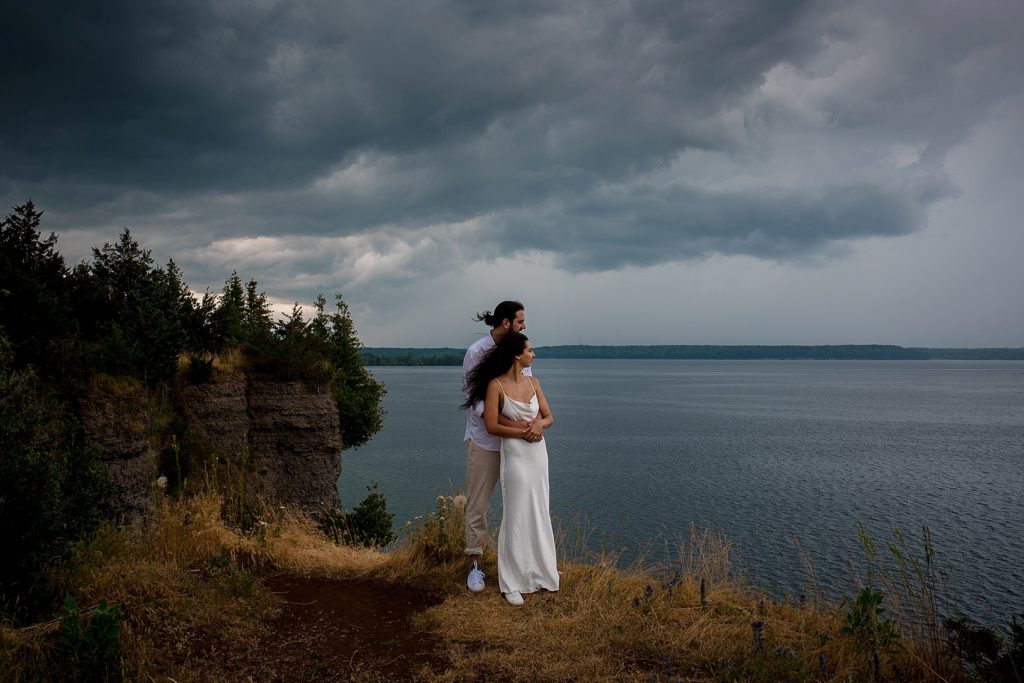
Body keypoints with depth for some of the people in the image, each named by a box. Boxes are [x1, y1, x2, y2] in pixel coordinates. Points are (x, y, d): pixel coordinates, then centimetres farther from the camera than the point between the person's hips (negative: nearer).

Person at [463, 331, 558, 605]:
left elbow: (549, 417, 9)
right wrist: (523, 432, -17)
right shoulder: (496, 385, -11)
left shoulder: (533, 382, 6)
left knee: (539, 514, 13)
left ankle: (537, 571, 30)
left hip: (538, 452, 6)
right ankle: (512, 583, 11)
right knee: (516, 517, -1)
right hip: (515, 454, -6)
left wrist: (540, 422, -14)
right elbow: (492, 426, -12)